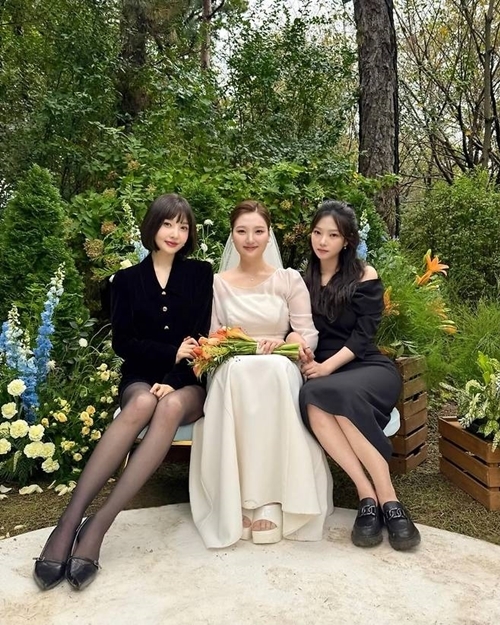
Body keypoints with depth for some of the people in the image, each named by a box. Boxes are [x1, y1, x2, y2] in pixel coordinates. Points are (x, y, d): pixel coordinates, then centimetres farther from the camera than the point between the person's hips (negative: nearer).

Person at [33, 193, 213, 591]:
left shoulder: (200, 274, 8)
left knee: (171, 405, -36)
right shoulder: (128, 279, 10)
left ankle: (99, 525, -36)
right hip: (141, 377, 0)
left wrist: (173, 380, -15)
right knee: (142, 404, -36)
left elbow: (200, 339, -2)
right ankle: (70, 521, -36)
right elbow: (122, 342, 1)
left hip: (188, 382, 0)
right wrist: (171, 351, -11)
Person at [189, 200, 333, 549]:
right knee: (239, 373, -36)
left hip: (280, 373, 0)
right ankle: (242, 501, -31)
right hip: (233, 374, 0)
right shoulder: (218, 284, 9)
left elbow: (309, 334, 3)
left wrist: (284, 343, -20)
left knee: (275, 371, -36)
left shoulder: (290, 280, 8)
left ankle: (271, 499, -32)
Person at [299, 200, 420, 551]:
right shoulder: (304, 281, 15)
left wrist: (329, 365, -19)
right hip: (323, 371, 3)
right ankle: (368, 495, -30)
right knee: (311, 400, -35)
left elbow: (364, 333, -6)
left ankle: (386, 498, -30)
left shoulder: (364, 276, 3)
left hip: (369, 368, -2)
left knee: (336, 394, -38)